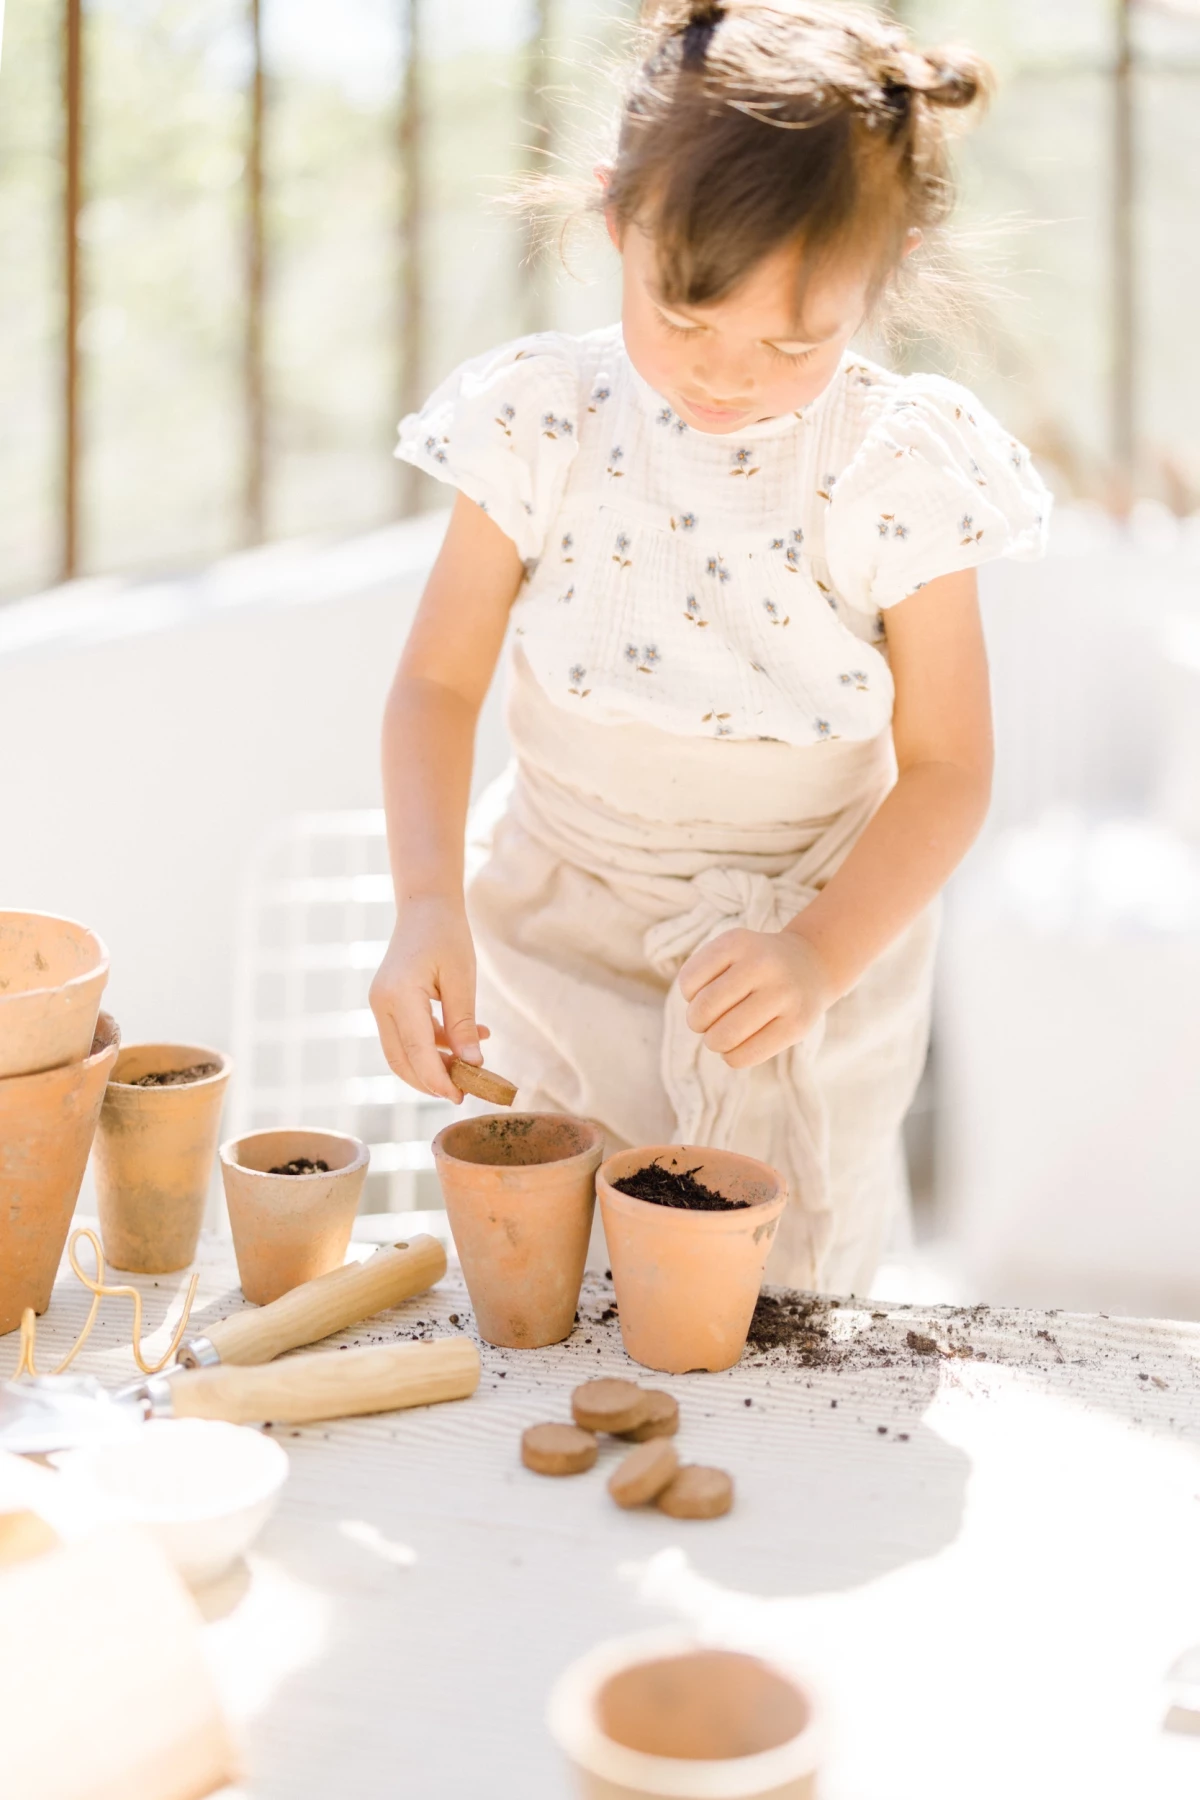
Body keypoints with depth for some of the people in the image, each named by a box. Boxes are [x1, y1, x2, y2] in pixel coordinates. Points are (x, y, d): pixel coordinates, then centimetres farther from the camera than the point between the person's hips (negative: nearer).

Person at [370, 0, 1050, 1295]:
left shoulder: (900, 472, -14)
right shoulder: (544, 425, -11)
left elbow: (945, 768, -8)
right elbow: (439, 681, -5)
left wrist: (819, 955, -23)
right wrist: (426, 904, -22)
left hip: (813, 946, -1)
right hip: (560, 941, 1)